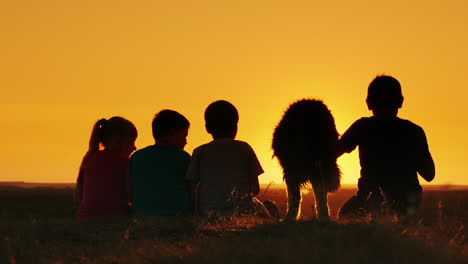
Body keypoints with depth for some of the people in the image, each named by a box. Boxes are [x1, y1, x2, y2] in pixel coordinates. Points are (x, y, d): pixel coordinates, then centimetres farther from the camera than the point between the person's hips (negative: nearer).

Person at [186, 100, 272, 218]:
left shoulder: (200, 152, 7)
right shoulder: (244, 148, 7)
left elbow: (192, 191, 3)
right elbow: (255, 188, 5)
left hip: (208, 215, 1)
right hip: (242, 212, -1)